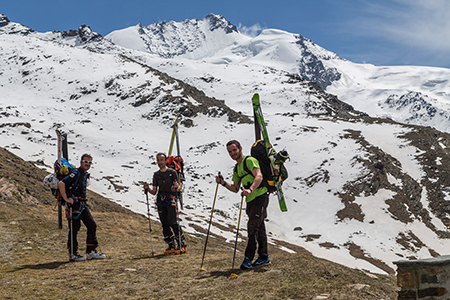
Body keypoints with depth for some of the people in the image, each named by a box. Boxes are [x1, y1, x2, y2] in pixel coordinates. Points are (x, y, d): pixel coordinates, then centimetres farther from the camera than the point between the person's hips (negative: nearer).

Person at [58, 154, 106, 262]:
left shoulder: (85, 175, 14)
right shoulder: (75, 173, -14)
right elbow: (61, 184, -24)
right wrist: (66, 199, -22)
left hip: (82, 205, 9)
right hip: (74, 205, -9)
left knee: (92, 226, 6)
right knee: (74, 228, -3)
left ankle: (91, 252, 11)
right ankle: (72, 254, 8)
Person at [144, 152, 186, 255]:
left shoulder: (172, 172, 3)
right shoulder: (156, 174, 16)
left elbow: (179, 188, 0)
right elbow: (154, 192, 15)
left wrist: (177, 187, -23)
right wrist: (147, 189, -4)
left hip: (171, 200, -5)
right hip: (160, 201, 5)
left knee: (173, 222, -14)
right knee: (165, 224, 2)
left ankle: (182, 245, -8)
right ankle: (171, 246, 11)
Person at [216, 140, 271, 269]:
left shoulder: (250, 160, -9)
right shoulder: (236, 168, 18)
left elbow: (259, 176, -25)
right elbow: (235, 189, 19)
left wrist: (250, 189, -41)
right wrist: (223, 183, 4)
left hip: (260, 197, -9)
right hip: (250, 200, 9)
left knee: (252, 227, -12)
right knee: (259, 229, 13)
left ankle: (248, 258, -8)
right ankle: (263, 257, 19)